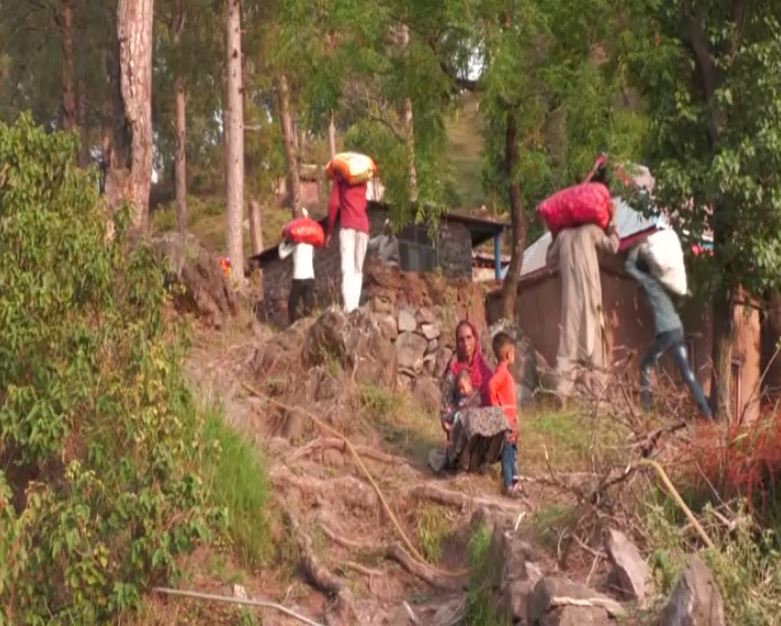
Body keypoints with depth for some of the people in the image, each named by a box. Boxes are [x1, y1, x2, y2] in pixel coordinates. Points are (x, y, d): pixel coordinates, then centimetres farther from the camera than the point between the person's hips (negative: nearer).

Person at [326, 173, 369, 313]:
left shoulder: (340, 175, 6)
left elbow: (334, 203, -1)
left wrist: (330, 231, 2)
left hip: (347, 225, -3)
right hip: (363, 225, 3)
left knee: (347, 268, -11)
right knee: (358, 269, 7)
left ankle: (349, 307, -25)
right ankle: (355, 306, -4)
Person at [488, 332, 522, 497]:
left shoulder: (505, 372, 14)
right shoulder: (502, 372, -17)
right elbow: (491, 385, -33)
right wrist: (496, 408, -23)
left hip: (511, 419, 10)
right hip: (505, 419, -10)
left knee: (513, 451, 16)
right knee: (507, 452, -5)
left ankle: (514, 481, 24)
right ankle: (509, 485, -2)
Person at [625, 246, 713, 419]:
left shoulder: (648, 281, 1)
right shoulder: (657, 281, 21)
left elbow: (630, 265, 7)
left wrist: (638, 247, 17)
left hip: (666, 332, -7)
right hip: (677, 330, 7)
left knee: (646, 366, 10)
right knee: (687, 372, 4)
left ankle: (645, 406, 3)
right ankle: (706, 411, -3)